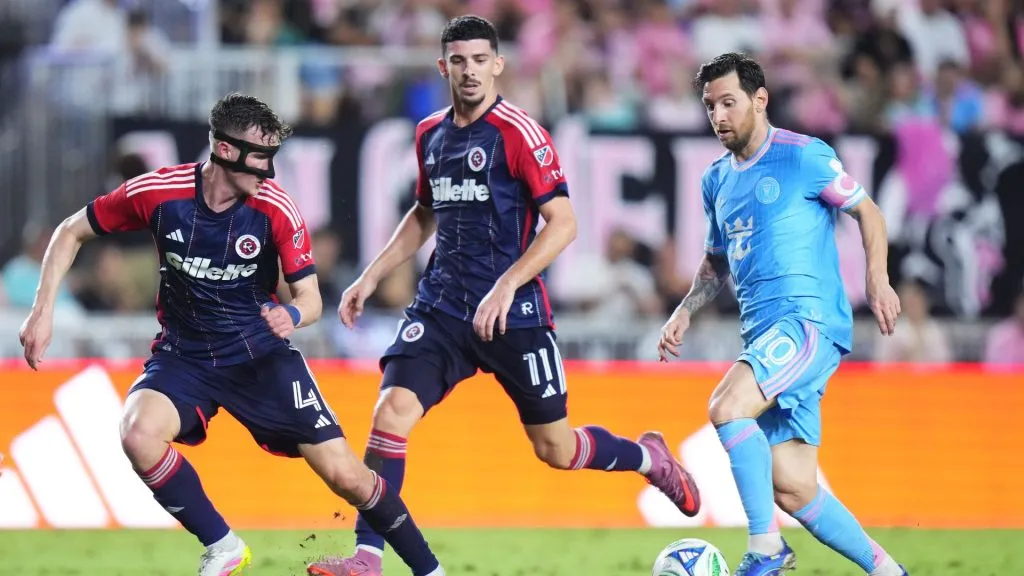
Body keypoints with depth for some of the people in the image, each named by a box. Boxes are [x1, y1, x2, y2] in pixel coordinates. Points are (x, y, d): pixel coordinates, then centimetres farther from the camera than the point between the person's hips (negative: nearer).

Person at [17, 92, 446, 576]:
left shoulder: (276, 208, -16)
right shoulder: (157, 192, -16)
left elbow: (309, 298, -12)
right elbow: (71, 233, -1)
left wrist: (292, 315, -36)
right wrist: (43, 311, -10)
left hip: (260, 356, 0)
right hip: (183, 355, 0)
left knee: (345, 474, -8)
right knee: (139, 433, -31)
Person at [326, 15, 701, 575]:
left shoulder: (518, 132, -11)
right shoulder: (430, 134, 9)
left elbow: (563, 223, -15)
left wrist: (505, 286, -24)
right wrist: (370, 277, 18)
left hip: (513, 312, -5)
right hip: (440, 306, 5)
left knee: (556, 449, 5)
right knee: (392, 409, -17)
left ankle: (649, 457, 36)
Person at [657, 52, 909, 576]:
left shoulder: (804, 156, -3)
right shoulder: (716, 180, 17)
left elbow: (866, 210, 3)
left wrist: (877, 277, -10)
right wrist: (685, 311, 13)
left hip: (810, 321, -7)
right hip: (763, 336, 7)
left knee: (726, 408, -29)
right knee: (793, 490, 2)